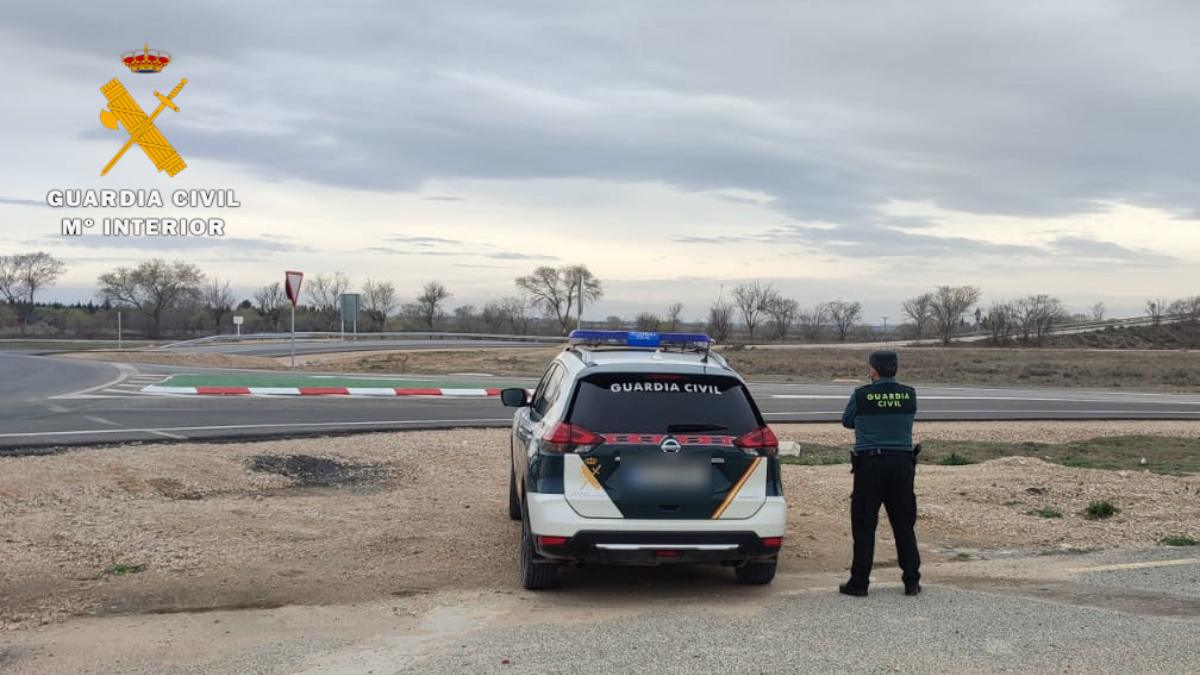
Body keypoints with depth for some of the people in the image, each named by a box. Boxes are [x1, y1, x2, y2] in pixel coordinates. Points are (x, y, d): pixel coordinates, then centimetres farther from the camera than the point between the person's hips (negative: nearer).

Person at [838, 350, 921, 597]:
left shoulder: (862, 395, -7)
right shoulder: (909, 395, 0)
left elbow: (847, 421, 8)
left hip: (869, 463, -3)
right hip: (902, 463, 3)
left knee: (864, 525, 4)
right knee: (904, 525, 10)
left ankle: (859, 581, 5)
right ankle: (912, 581, 13)